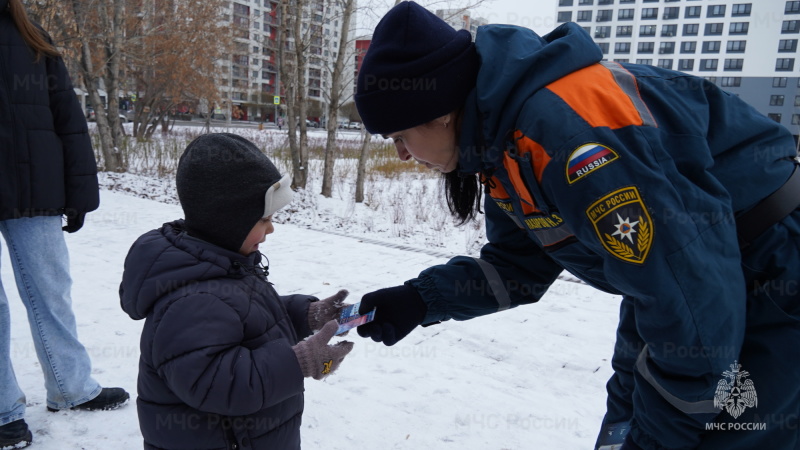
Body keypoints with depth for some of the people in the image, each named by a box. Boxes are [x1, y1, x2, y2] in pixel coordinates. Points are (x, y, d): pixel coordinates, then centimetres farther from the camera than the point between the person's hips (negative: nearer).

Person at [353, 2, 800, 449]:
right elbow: (517, 265, 7)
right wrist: (419, 300, -4)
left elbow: (687, 295, -31)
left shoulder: (561, 123, -33)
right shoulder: (498, 136, -2)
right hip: (687, 283, 9)